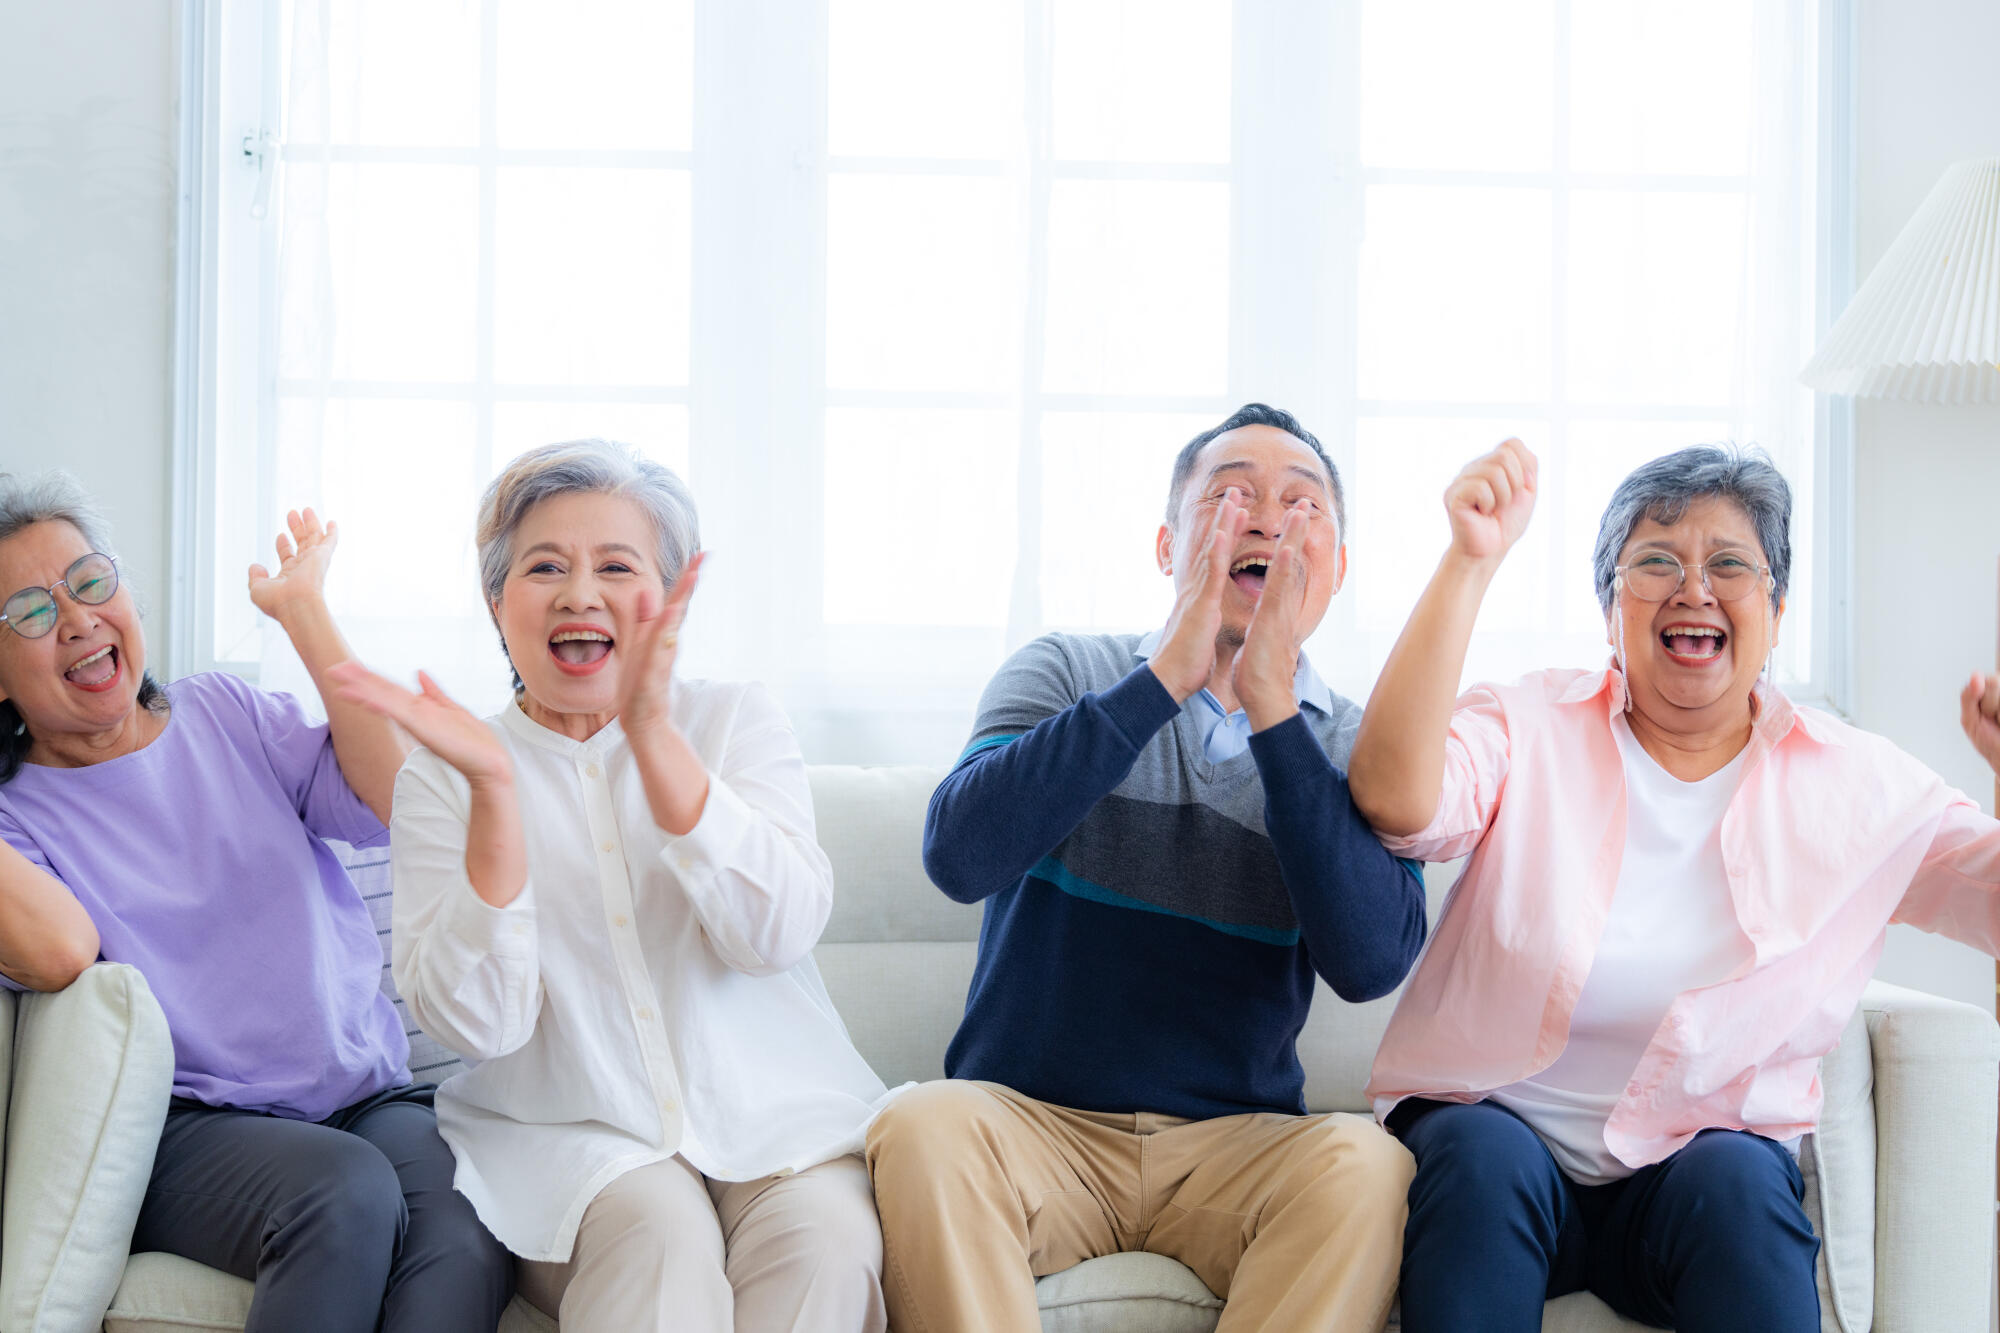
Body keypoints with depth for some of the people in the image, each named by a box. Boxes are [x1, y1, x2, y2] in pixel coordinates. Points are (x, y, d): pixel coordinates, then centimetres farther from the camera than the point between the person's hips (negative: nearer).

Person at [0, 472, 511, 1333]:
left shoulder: (224, 713, 15)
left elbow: (398, 801, -2)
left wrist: (305, 614, 1)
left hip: (367, 1093, 2)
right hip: (192, 1127, -2)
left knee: (464, 1234, -32)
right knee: (346, 1191, -35)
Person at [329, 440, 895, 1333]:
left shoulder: (736, 721, 7)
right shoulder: (441, 778, 4)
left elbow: (779, 932, -11)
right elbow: (476, 1022, -10)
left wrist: (651, 732, -20)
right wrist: (491, 785, -20)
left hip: (776, 1123, 1)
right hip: (571, 1135, -1)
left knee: (822, 1235, -29)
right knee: (659, 1231, -32)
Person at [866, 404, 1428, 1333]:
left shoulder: (1352, 748, 6)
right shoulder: (1067, 674, 4)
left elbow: (1370, 962, -13)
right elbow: (960, 856, -16)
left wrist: (1272, 706, -17)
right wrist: (1166, 675, -18)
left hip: (1235, 1142, 1)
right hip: (1033, 1120, -1)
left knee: (1363, 1164, -30)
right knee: (923, 1128, -32)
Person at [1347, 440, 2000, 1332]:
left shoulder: (1854, 783, 6)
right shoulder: (1530, 731, -1)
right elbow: (1395, 798, -21)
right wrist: (1469, 562, -26)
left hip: (1713, 1153, 1)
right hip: (1493, 1123, -1)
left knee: (1737, 1180, -31)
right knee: (1486, 1156, -32)